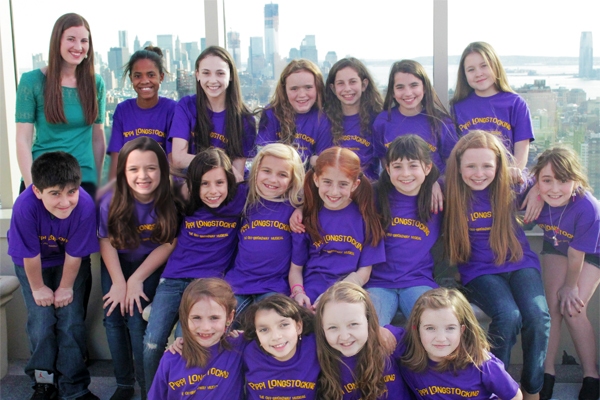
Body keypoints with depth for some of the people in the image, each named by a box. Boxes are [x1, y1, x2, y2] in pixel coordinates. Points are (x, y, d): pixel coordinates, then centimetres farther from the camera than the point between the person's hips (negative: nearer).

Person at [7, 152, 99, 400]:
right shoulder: (25, 206, -38)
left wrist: (66, 288, -10)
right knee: (41, 322, -6)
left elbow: (74, 254, -21)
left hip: (70, 263, 0)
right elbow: (30, 255, -22)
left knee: (71, 322, -3)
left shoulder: (85, 205, -36)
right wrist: (38, 288, -10)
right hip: (34, 263, 0)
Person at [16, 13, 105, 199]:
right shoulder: (32, 81, -4)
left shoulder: (95, 83, 4)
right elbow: (23, 140, -6)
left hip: (84, 180, 2)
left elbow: (98, 138, 8)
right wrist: (31, 186, -12)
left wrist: (97, 183, 6)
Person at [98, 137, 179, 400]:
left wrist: (136, 280, -17)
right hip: (116, 263, 2)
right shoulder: (111, 202, -20)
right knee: (114, 317, -6)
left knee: (137, 319, -16)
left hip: (149, 265, -2)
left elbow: (168, 244, -15)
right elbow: (107, 242, -10)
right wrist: (119, 283, -15)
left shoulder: (169, 203, -23)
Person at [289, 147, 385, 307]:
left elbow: (364, 272, 1)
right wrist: (298, 292, -12)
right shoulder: (308, 217, 7)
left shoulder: (365, 218, 2)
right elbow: (296, 267, 10)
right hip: (309, 298, 1)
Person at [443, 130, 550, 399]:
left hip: (519, 263, 2)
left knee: (538, 316, -26)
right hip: (479, 270, -2)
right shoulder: (451, 193, -7)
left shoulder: (509, 188, -3)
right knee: (509, 317, -30)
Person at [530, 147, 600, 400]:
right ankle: (547, 373, 5)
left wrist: (570, 286, -13)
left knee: (573, 310, -12)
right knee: (553, 306, -5)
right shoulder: (535, 197, -33)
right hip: (556, 247, 3)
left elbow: (576, 254, -26)